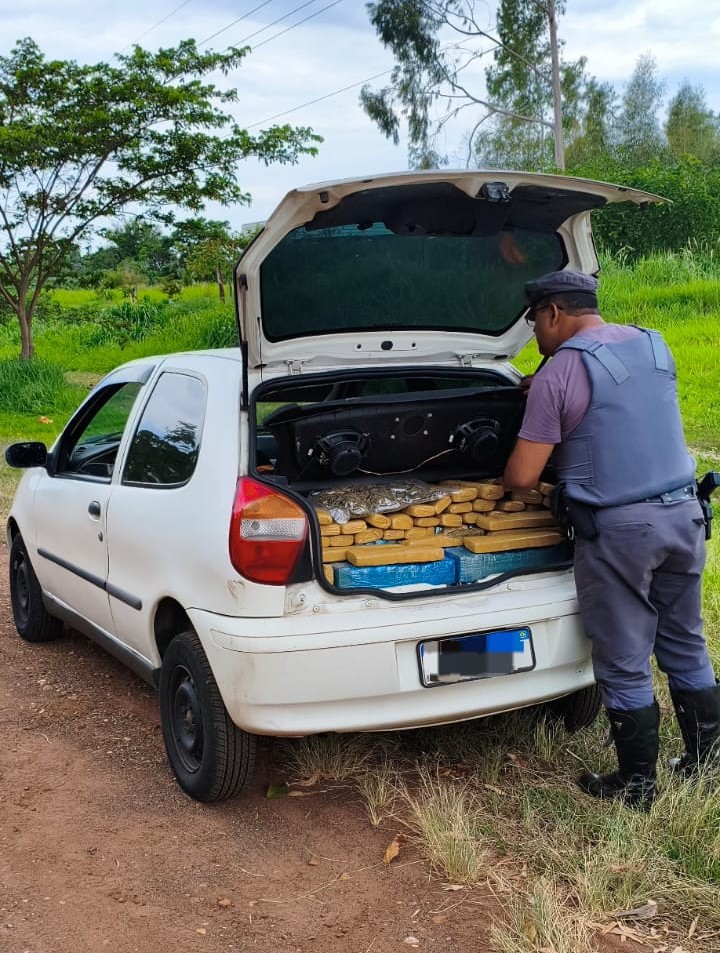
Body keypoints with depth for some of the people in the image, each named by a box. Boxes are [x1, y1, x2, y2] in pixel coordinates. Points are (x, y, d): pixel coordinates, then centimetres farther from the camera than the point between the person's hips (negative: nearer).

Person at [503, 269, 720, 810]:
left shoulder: (558, 374, -10)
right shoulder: (654, 344, 10)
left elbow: (522, 478, -11)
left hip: (617, 530, -6)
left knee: (624, 666, 6)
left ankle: (637, 786, 19)